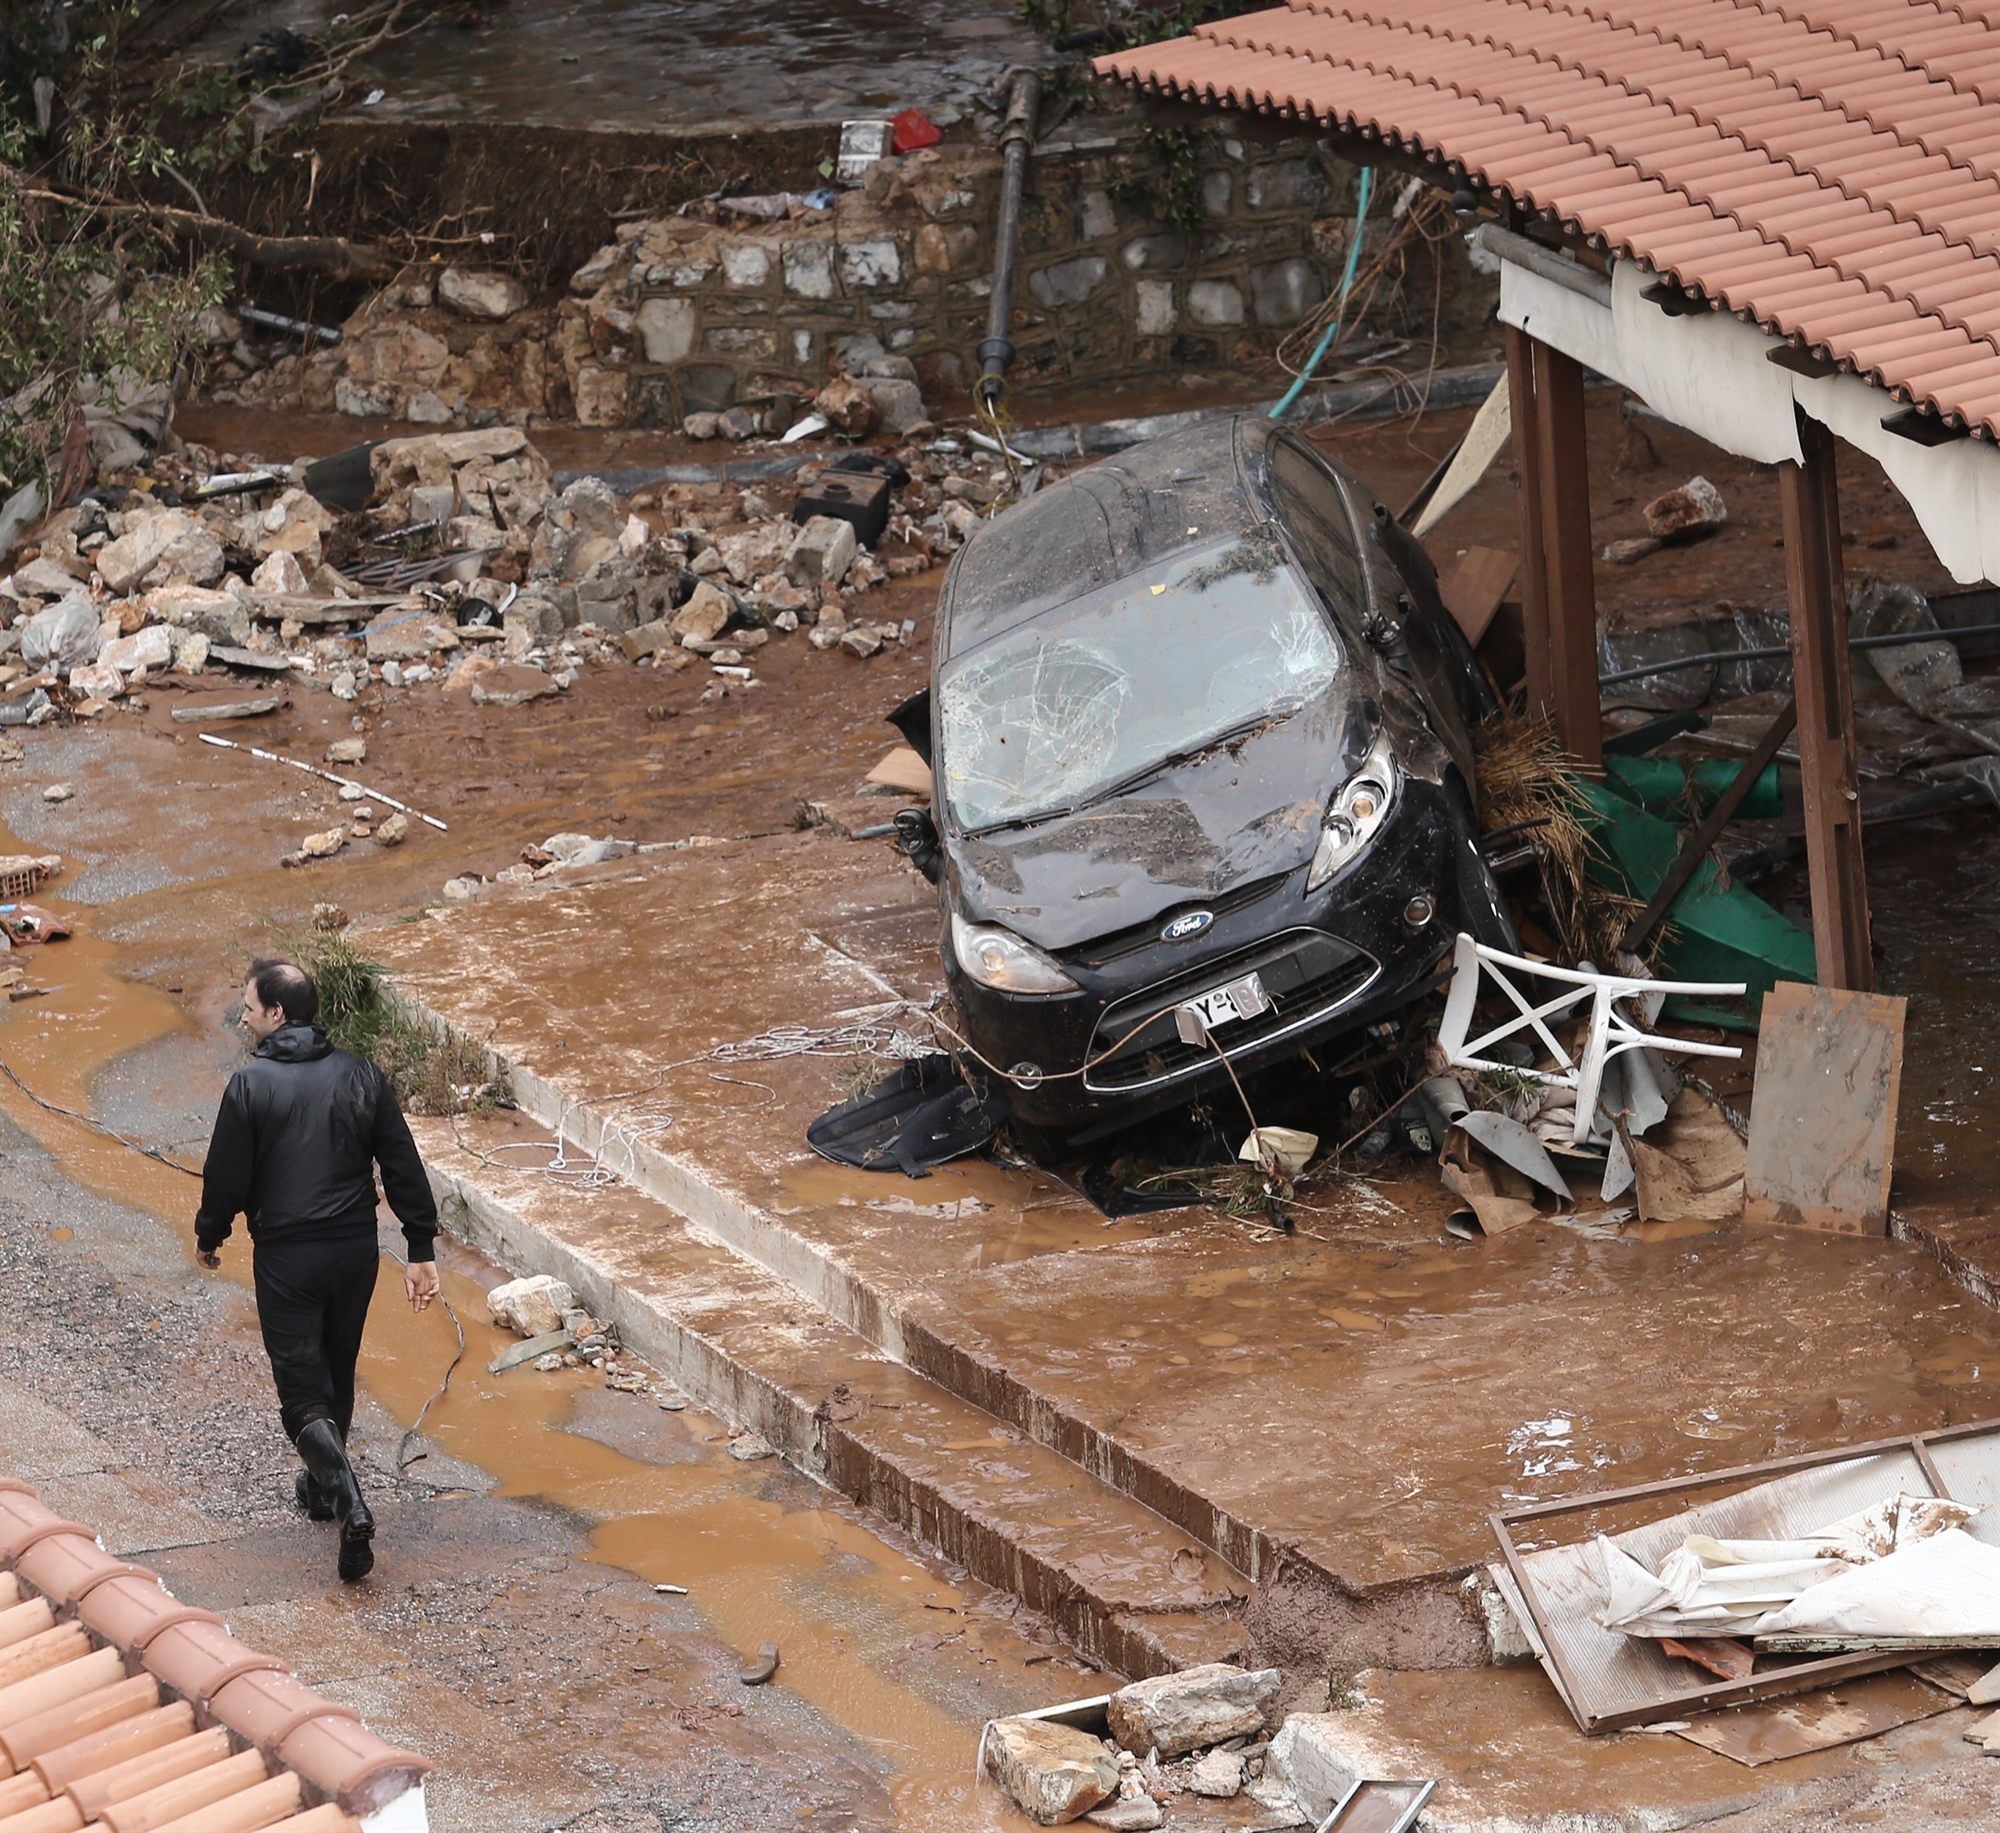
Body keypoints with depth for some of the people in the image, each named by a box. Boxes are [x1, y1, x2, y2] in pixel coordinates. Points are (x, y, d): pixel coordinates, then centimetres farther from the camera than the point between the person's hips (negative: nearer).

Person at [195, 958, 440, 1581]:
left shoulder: (250, 1085, -12)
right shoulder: (361, 1076, 0)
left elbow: (227, 1177, -8)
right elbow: (404, 1167, 0)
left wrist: (209, 1236, 11)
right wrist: (421, 1250, 5)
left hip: (286, 1259, -4)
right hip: (356, 1250, 5)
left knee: (303, 1389, -1)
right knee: (338, 1375, 24)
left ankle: (350, 1504, -22)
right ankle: (323, 1485, 41)